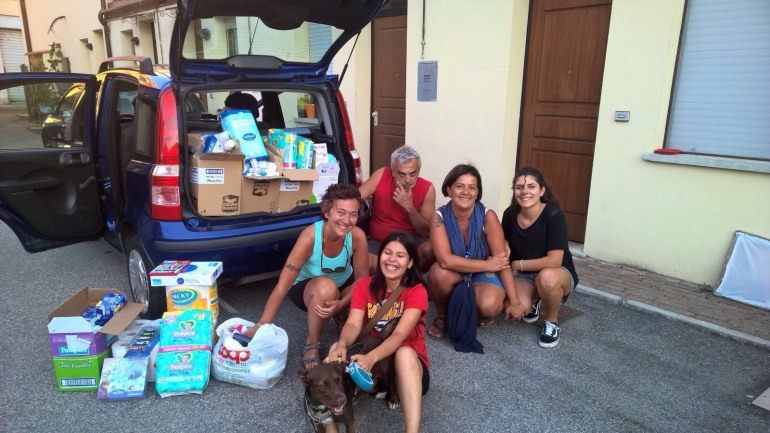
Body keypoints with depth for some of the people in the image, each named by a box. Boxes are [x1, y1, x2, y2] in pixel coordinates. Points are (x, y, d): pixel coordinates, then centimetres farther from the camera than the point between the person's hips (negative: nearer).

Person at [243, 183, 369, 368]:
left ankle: (343, 319, 11)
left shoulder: (357, 236, -25)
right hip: (307, 287, -3)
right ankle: (312, 343, -13)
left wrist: (340, 305, -33)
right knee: (326, 287, -38)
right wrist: (261, 326, -33)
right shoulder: (310, 236, -34)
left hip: (343, 287, 4)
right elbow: (282, 286, -32)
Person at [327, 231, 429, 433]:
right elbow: (353, 324, -15)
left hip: (409, 365, -2)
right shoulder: (364, 286, -1)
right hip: (368, 361, 3)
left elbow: (400, 335, -24)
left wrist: (371, 357, -43)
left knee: (405, 352, -38)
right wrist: (342, 345, -39)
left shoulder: (417, 292, -11)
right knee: (337, 350, -25)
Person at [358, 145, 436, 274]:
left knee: (431, 249, -32)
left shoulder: (427, 189, -12)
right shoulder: (382, 175, -12)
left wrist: (409, 207, -27)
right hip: (378, 241, 0)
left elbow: (427, 232, -12)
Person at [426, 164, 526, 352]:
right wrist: (487, 264, -26)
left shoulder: (488, 216, -19)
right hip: (453, 275, 1)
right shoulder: (439, 217, -20)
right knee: (440, 272, -34)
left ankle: (483, 313, 8)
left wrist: (514, 301, -18)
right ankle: (441, 315, -2)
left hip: (483, 275, -1)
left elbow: (502, 260, -17)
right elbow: (446, 260, -30)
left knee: (488, 306, -32)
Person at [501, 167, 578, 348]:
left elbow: (554, 261, -28)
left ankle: (552, 322, -7)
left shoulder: (554, 215, -23)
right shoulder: (510, 214, -9)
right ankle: (534, 302, 14)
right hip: (524, 275, 4)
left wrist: (518, 264, -18)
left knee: (546, 277, -39)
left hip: (558, 274, -3)